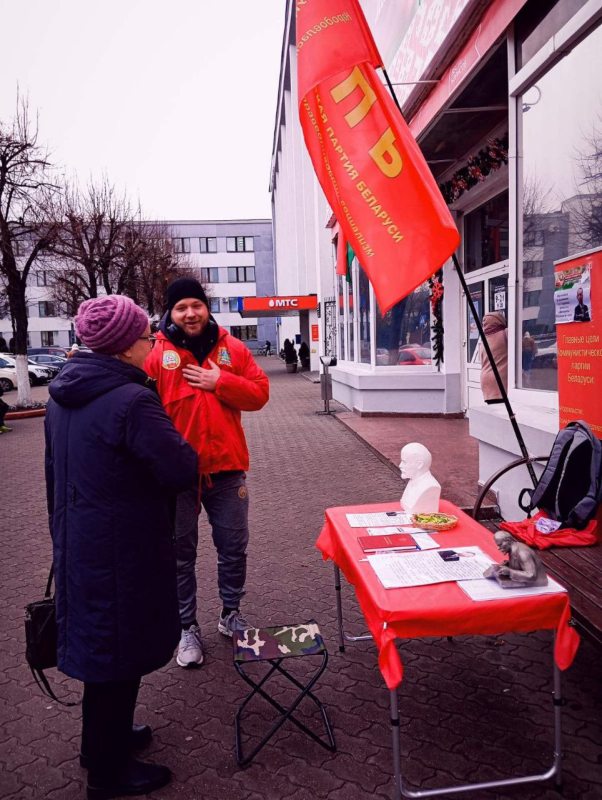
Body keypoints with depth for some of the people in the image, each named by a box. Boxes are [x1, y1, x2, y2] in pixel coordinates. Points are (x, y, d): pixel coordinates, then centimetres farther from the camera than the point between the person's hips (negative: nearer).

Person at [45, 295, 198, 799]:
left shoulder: (64, 394, 5)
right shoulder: (132, 400, -24)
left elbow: (56, 469, 14)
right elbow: (182, 470, -24)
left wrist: (63, 529, 24)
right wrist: (183, 448, -2)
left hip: (78, 541, 9)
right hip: (122, 549, -9)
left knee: (97, 638, 24)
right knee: (119, 649, 8)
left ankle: (105, 736, 45)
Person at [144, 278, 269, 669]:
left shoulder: (233, 349, 3)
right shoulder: (157, 355, -5)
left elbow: (259, 393, 1)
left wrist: (221, 381, -14)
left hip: (226, 468, 2)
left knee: (234, 548, 15)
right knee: (181, 554, 11)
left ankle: (231, 614, 36)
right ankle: (188, 627, 29)